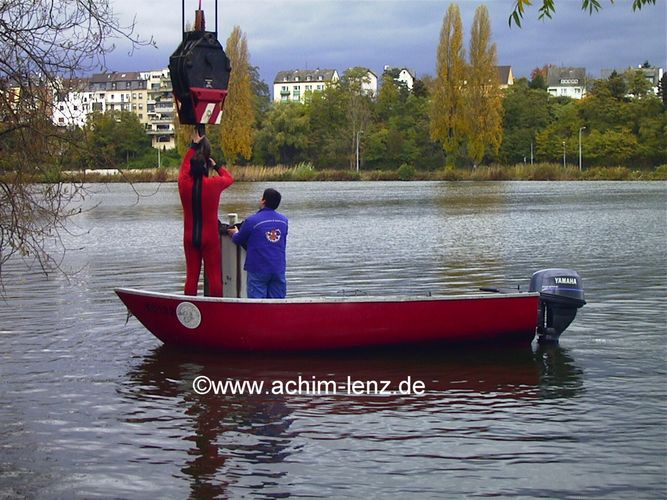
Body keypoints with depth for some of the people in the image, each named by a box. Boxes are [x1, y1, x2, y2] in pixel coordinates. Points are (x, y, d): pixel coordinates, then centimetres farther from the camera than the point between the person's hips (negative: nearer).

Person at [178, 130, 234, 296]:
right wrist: (216, 165, 25)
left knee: (191, 275, 7)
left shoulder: (184, 184, -5)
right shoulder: (213, 184, -12)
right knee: (214, 275, 0)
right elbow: (229, 178, 10)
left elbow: (184, 167, 17)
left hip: (190, 238, 3)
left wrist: (194, 146, 28)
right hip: (210, 238, -3)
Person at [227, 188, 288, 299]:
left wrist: (235, 233, 28)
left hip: (258, 270, -4)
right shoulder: (283, 220, 7)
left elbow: (238, 240, 3)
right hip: (279, 271, 4)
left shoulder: (252, 221, -9)